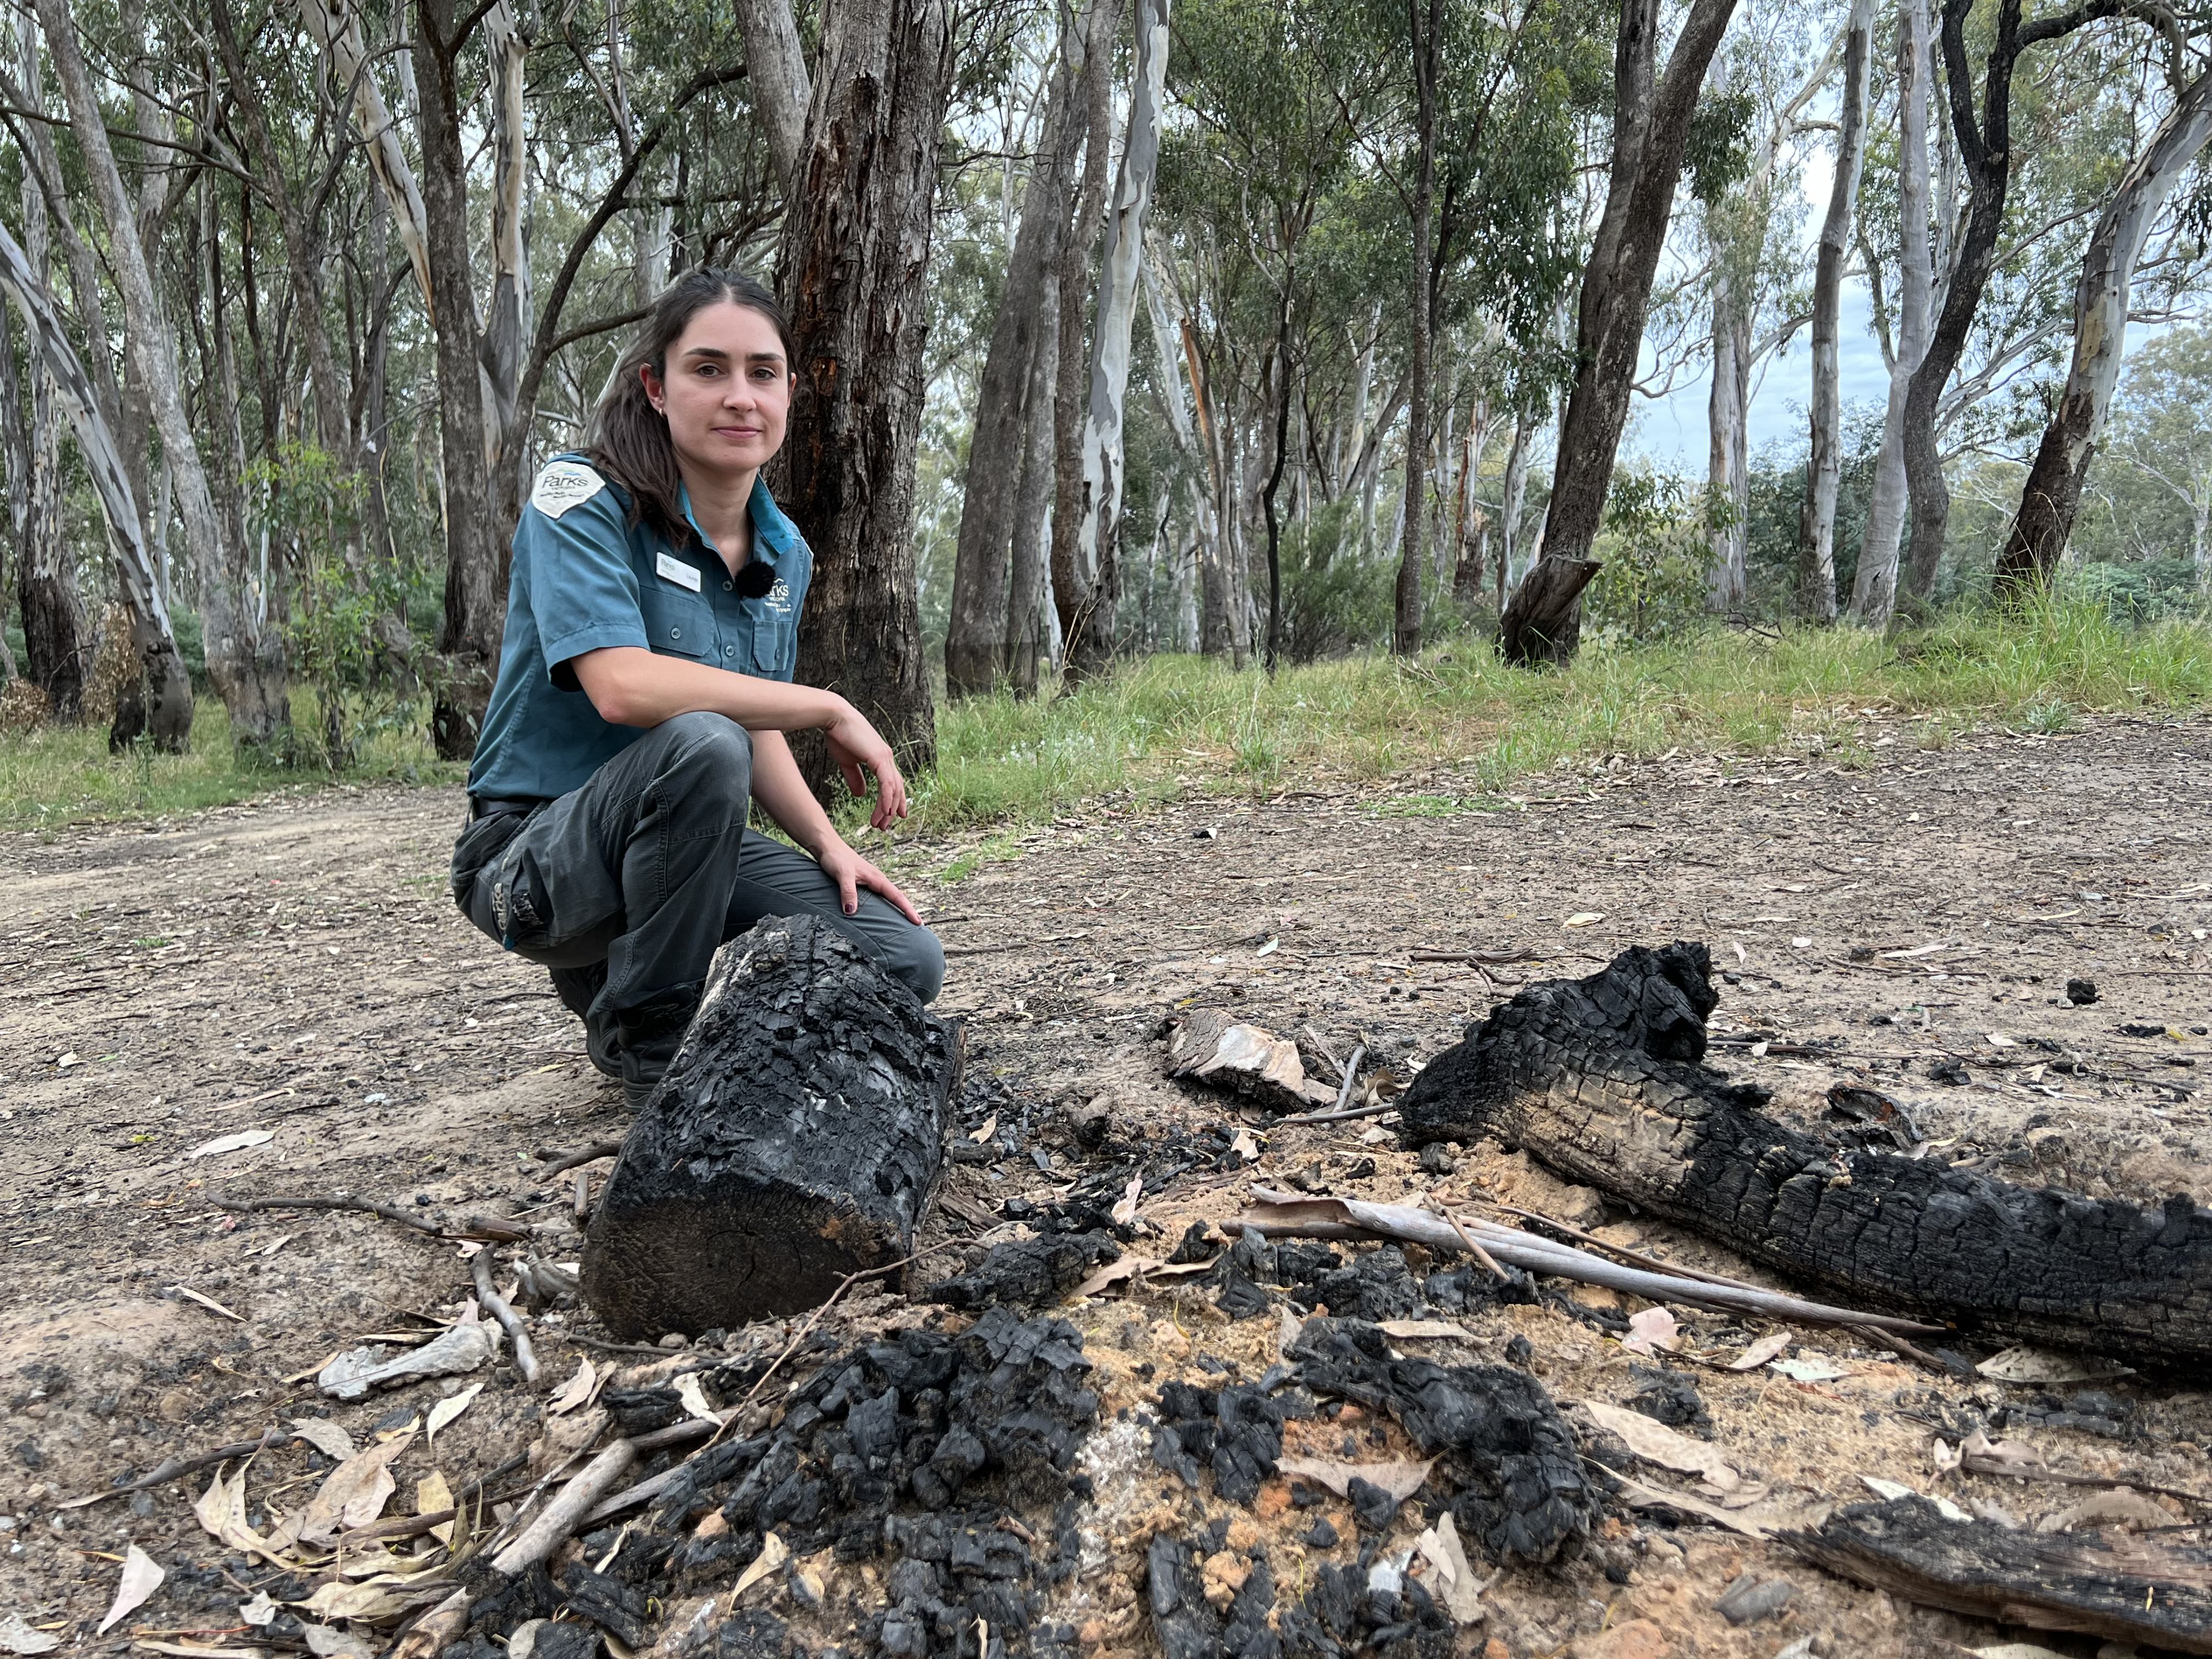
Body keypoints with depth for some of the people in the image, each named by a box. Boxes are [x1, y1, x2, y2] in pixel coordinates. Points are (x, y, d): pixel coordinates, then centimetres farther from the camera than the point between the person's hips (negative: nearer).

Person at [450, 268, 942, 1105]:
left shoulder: (784, 553, 6)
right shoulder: (584, 495, -16)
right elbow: (622, 686, -31)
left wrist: (827, 845, -5)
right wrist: (831, 711, -23)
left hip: (694, 839, 7)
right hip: (536, 853, -6)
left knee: (905, 964, -9)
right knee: (701, 743, -37)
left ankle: (617, 974, 15)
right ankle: (646, 1041, -13)